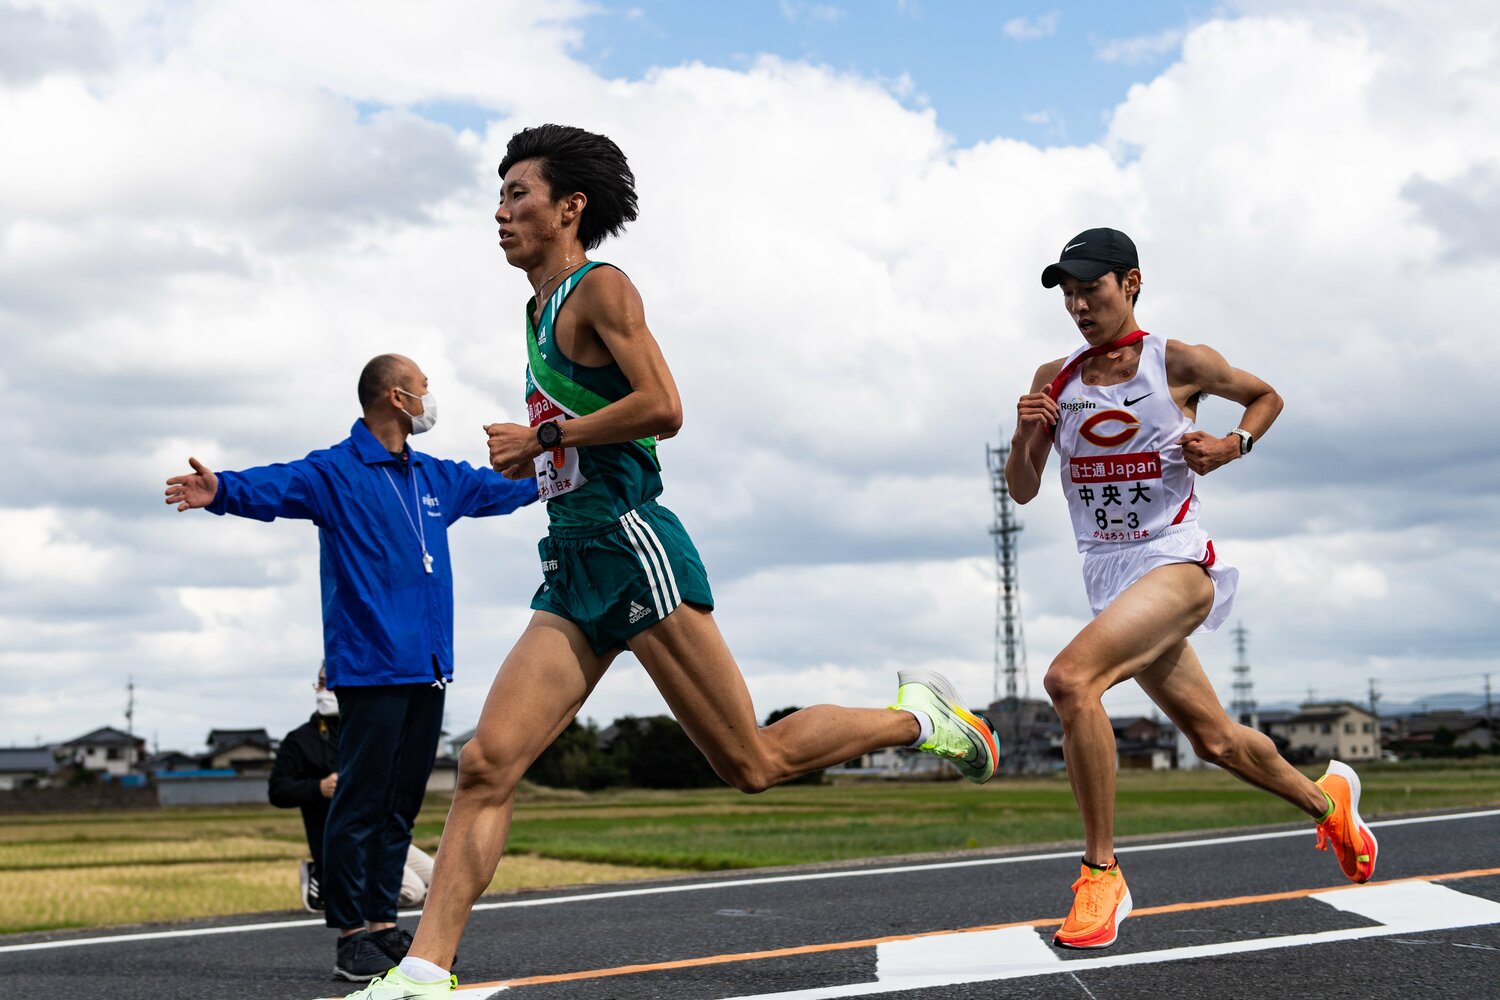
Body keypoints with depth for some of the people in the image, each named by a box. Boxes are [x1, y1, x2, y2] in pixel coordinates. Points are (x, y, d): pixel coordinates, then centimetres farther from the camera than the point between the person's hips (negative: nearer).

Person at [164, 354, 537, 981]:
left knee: (402, 802, 10)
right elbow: (278, 485, -24)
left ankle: (383, 922, 17)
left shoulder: (436, 479, 18)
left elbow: (502, 485, 34)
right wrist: (222, 489, -44)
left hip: (428, 669, 7)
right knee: (360, 801, -6)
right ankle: (351, 934, -1)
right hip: (370, 667, -7)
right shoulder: (336, 472, -6)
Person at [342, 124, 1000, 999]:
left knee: (753, 763, -2)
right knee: (486, 765, -5)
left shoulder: (600, 289, -5)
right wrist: (533, 452, 15)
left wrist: (543, 437, -12)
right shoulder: (542, 309, 21)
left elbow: (663, 408, -18)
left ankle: (917, 715, 18)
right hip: (576, 566, 8)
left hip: (632, 545, -8)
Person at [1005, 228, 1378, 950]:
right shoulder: (1054, 381, 7)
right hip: (1109, 579, 6)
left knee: (1070, 679, -29)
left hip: (1176, 564, -6)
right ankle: (1326, 797, 43)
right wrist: (1024, 437, -9)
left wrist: (1232, 446, -6)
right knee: (1214, 740, 14)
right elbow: (1022, 492, 10)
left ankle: (1101, 877, -21)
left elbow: (1265, 396, 14)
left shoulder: (1180, 364, -4)